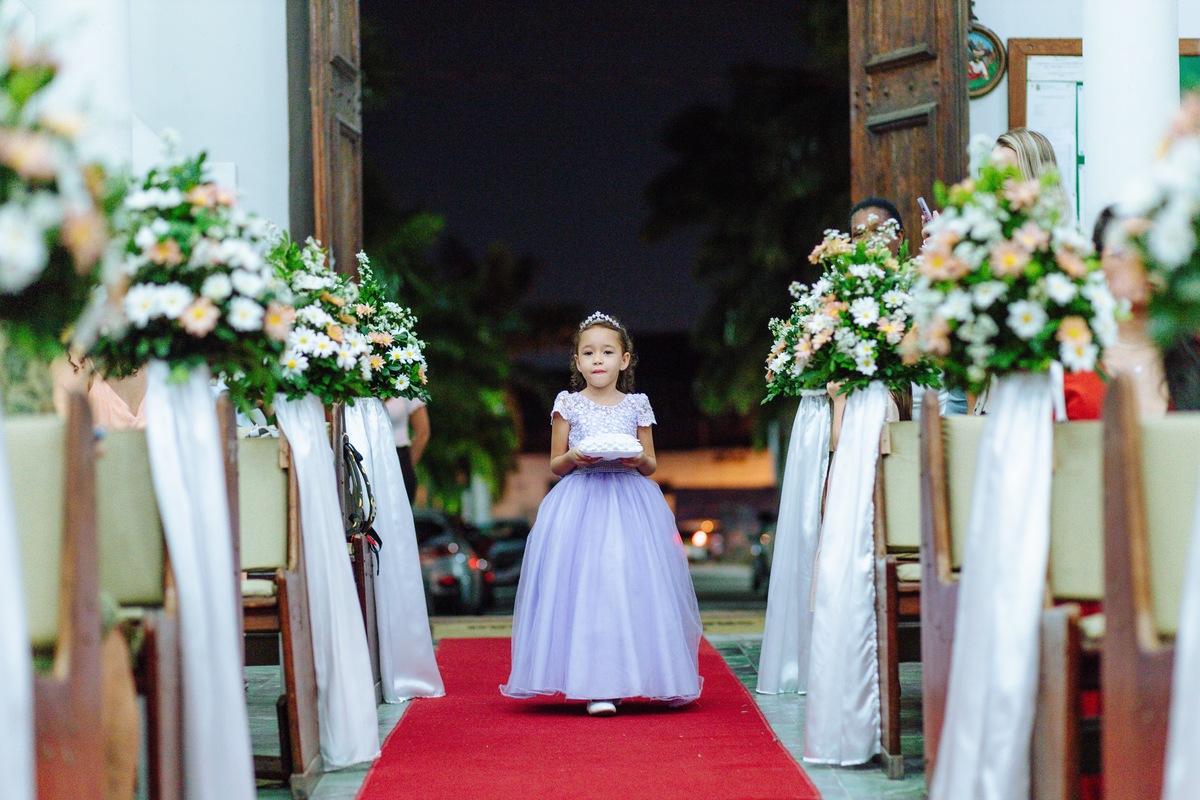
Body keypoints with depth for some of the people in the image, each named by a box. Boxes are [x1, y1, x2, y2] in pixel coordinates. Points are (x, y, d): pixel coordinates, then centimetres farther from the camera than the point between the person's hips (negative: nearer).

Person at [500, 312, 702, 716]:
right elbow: (555, 464, 9)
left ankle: (623, 678, 5)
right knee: (584, 587, -10)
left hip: (630, 504, 1)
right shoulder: (568, 405, 6)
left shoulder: (636, 406, 9)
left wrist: (638, 459, -9)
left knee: (632, 585, -4)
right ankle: (597, 685, -10)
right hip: (580, 506, -1)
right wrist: (574, 457, -12)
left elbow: (651, 465, 13)